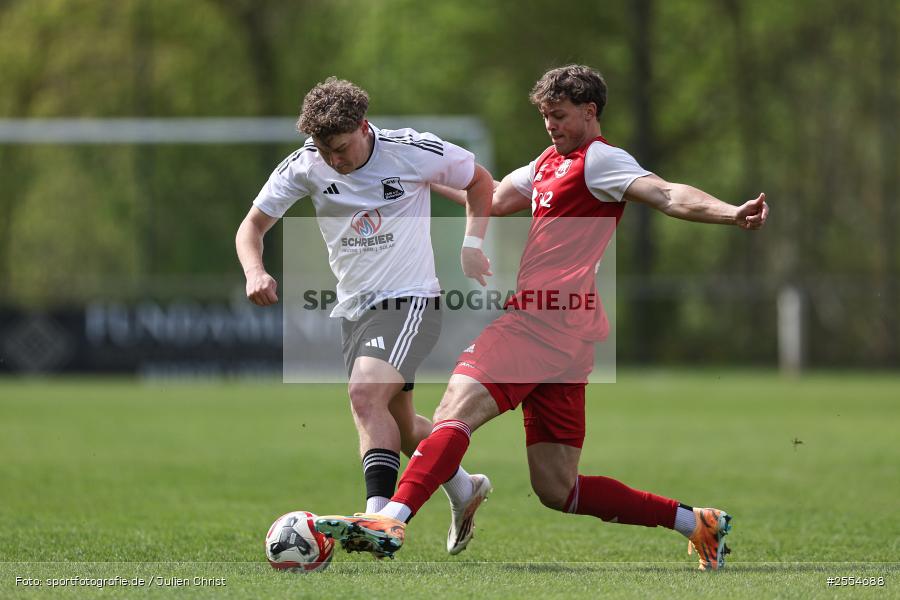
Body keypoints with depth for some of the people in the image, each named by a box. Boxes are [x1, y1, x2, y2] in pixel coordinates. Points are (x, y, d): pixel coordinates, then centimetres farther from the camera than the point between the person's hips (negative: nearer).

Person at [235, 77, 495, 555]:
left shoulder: (413, 152, -13)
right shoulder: (305, 166, -6)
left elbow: (480, 182, 4)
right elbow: (252, 225, 1)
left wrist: (472, 243, -8)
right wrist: (255, 272, -20)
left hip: (409, 302, -6)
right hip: (354, 312, 6)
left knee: (365, 393, -29)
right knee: (398, 425, 17)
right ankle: (464, 489, 43)